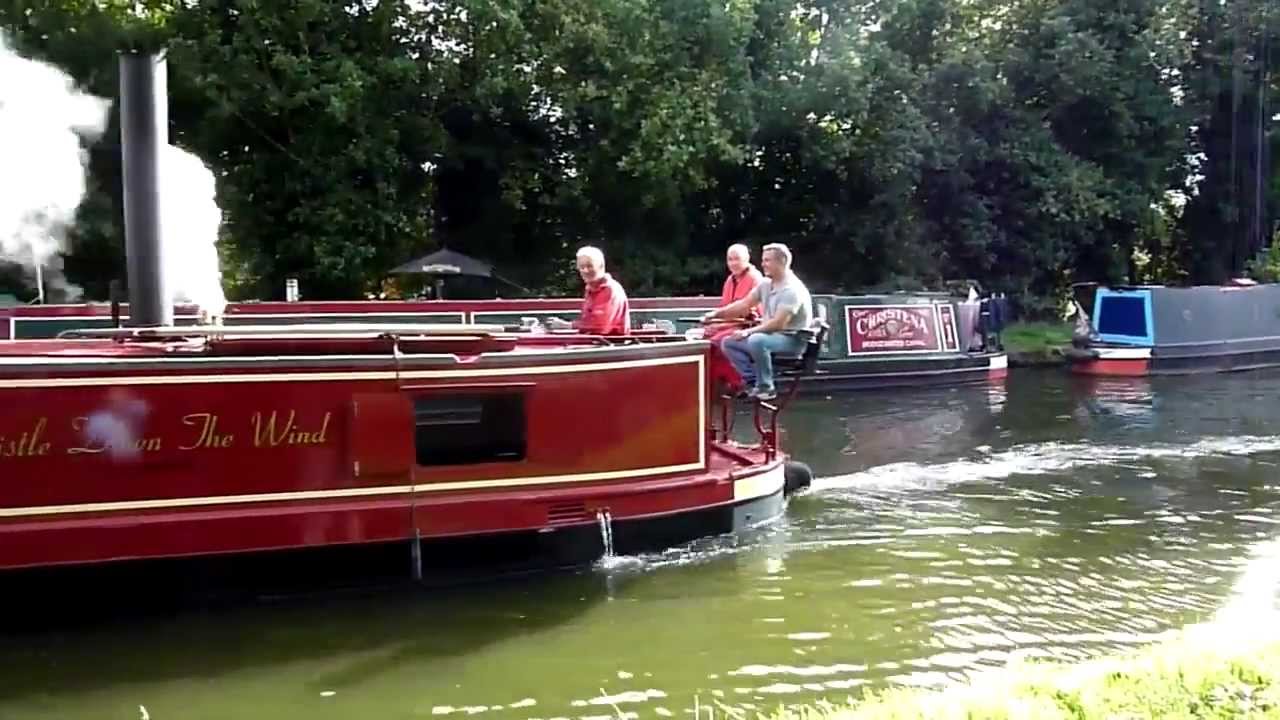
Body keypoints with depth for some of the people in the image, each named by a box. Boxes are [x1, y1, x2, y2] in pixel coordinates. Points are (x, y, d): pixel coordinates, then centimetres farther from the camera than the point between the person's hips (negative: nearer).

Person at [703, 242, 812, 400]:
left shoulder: (792, 289, -20)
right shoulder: (766, 284, 6)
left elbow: (778, 323, -27)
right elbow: (744, 304, 11)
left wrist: (749, 331, -28)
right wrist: (717, 313, 0)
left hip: (793, 339, -9)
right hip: (771, 335, 9)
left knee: (756, 341, -37)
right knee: (728, 343, -1)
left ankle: (766, 387, -20)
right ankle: (753, 381, -6)